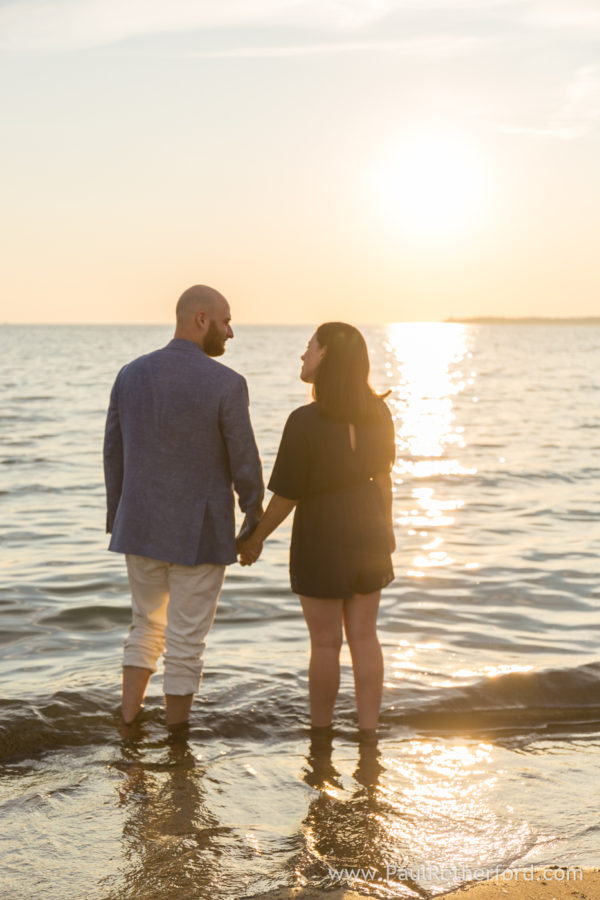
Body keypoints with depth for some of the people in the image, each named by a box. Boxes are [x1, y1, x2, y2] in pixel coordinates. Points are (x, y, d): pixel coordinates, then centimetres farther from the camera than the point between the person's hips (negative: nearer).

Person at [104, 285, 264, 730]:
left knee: (147, 626, 24)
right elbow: (244, 466, -11)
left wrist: (118, 519, 18)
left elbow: (114, 454, 6)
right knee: (186, 644, 8)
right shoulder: (227, 384, -16)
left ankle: (128, 725, 21)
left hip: (142, 526, 5)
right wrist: (255, 523, 5)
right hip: (200, 534, -4)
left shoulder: (131, 375, 0)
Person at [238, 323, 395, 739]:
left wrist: (256, 539, -1)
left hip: (321, 537, -5)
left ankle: (320, 732, 23)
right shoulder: (378, 413, -6)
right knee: (364, 635, 12)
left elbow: (286, 497, -16)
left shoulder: (304, 422, -23)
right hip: (368, 532, 5)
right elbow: (384, 477, 5)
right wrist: (387, 527, 19)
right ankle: (368, 730, 16)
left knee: (325, 642, 9)